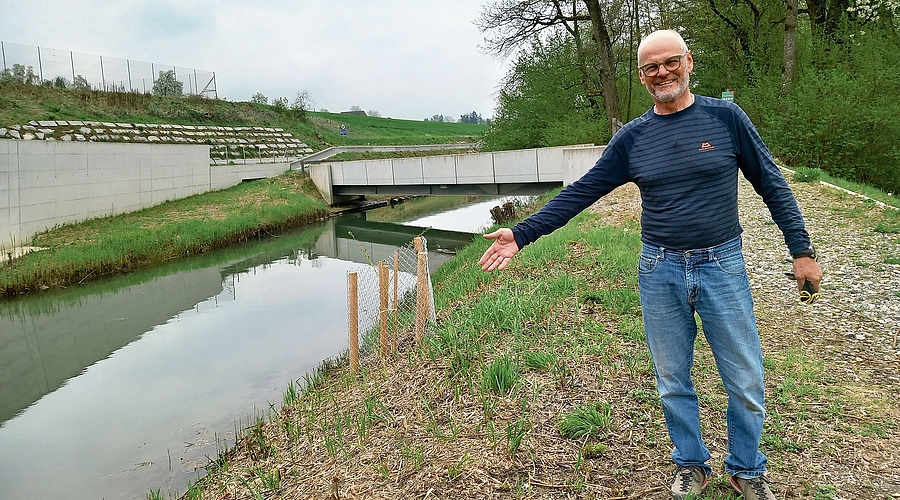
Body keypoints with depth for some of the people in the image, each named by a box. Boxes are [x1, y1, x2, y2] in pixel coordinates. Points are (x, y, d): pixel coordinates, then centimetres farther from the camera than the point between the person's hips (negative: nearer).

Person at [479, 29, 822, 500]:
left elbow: (772, 184, 2)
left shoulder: (725, 117, -3)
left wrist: (802, 250, 0)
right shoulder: (632, 137, 2)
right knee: (672, 382, 12)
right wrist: (521, 234, -4)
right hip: (659, 272, 1)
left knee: (745, 382, 7)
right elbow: (580, 192, 1)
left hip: (722, 267, -1)